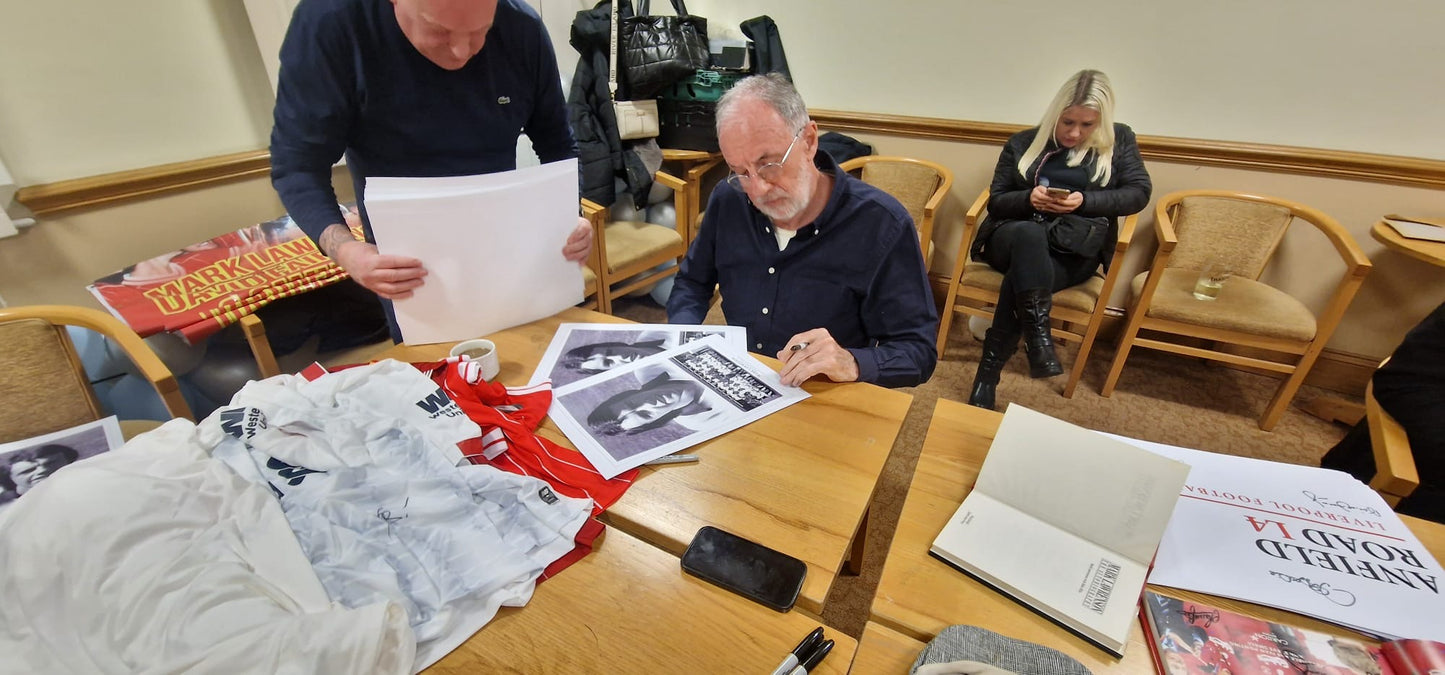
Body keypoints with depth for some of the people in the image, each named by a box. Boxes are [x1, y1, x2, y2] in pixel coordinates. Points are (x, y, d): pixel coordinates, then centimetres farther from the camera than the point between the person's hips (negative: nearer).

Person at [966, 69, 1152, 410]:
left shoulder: (1119, 142, 15)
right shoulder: (1023, 143, 14)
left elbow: (1139, 193, 6)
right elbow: (996, 200, 10)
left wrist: (1084, 201, -11)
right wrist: (1028, 198, -12)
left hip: (1075, 253, 0)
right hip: (1016, 237, 1)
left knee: (1021, 276, -35)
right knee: (1029, 232, -39)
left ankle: (987, 374, -34)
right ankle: (1038, 336, -43)